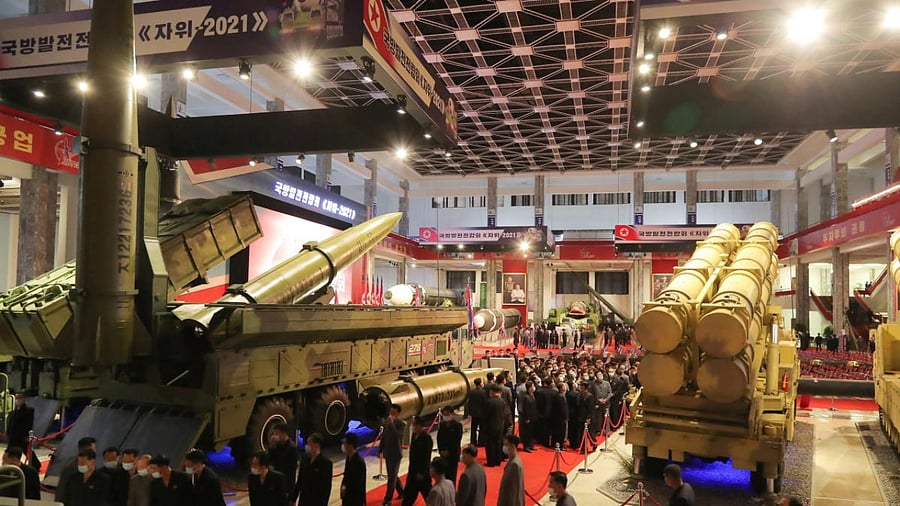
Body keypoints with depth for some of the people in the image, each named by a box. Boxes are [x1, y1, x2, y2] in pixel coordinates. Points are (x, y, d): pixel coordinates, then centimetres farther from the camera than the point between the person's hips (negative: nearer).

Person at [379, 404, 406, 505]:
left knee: (392, 477, -2)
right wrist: (380, 450, 13)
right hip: (387, 453, 6)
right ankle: (402, 492, 34)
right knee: (393, 475, 17)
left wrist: (392, 423, -31)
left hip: (396, 454, -6)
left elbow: (396, 436, -29)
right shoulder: (387, 422, 4)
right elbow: (383, 437, 12)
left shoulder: (401, 424, -14)